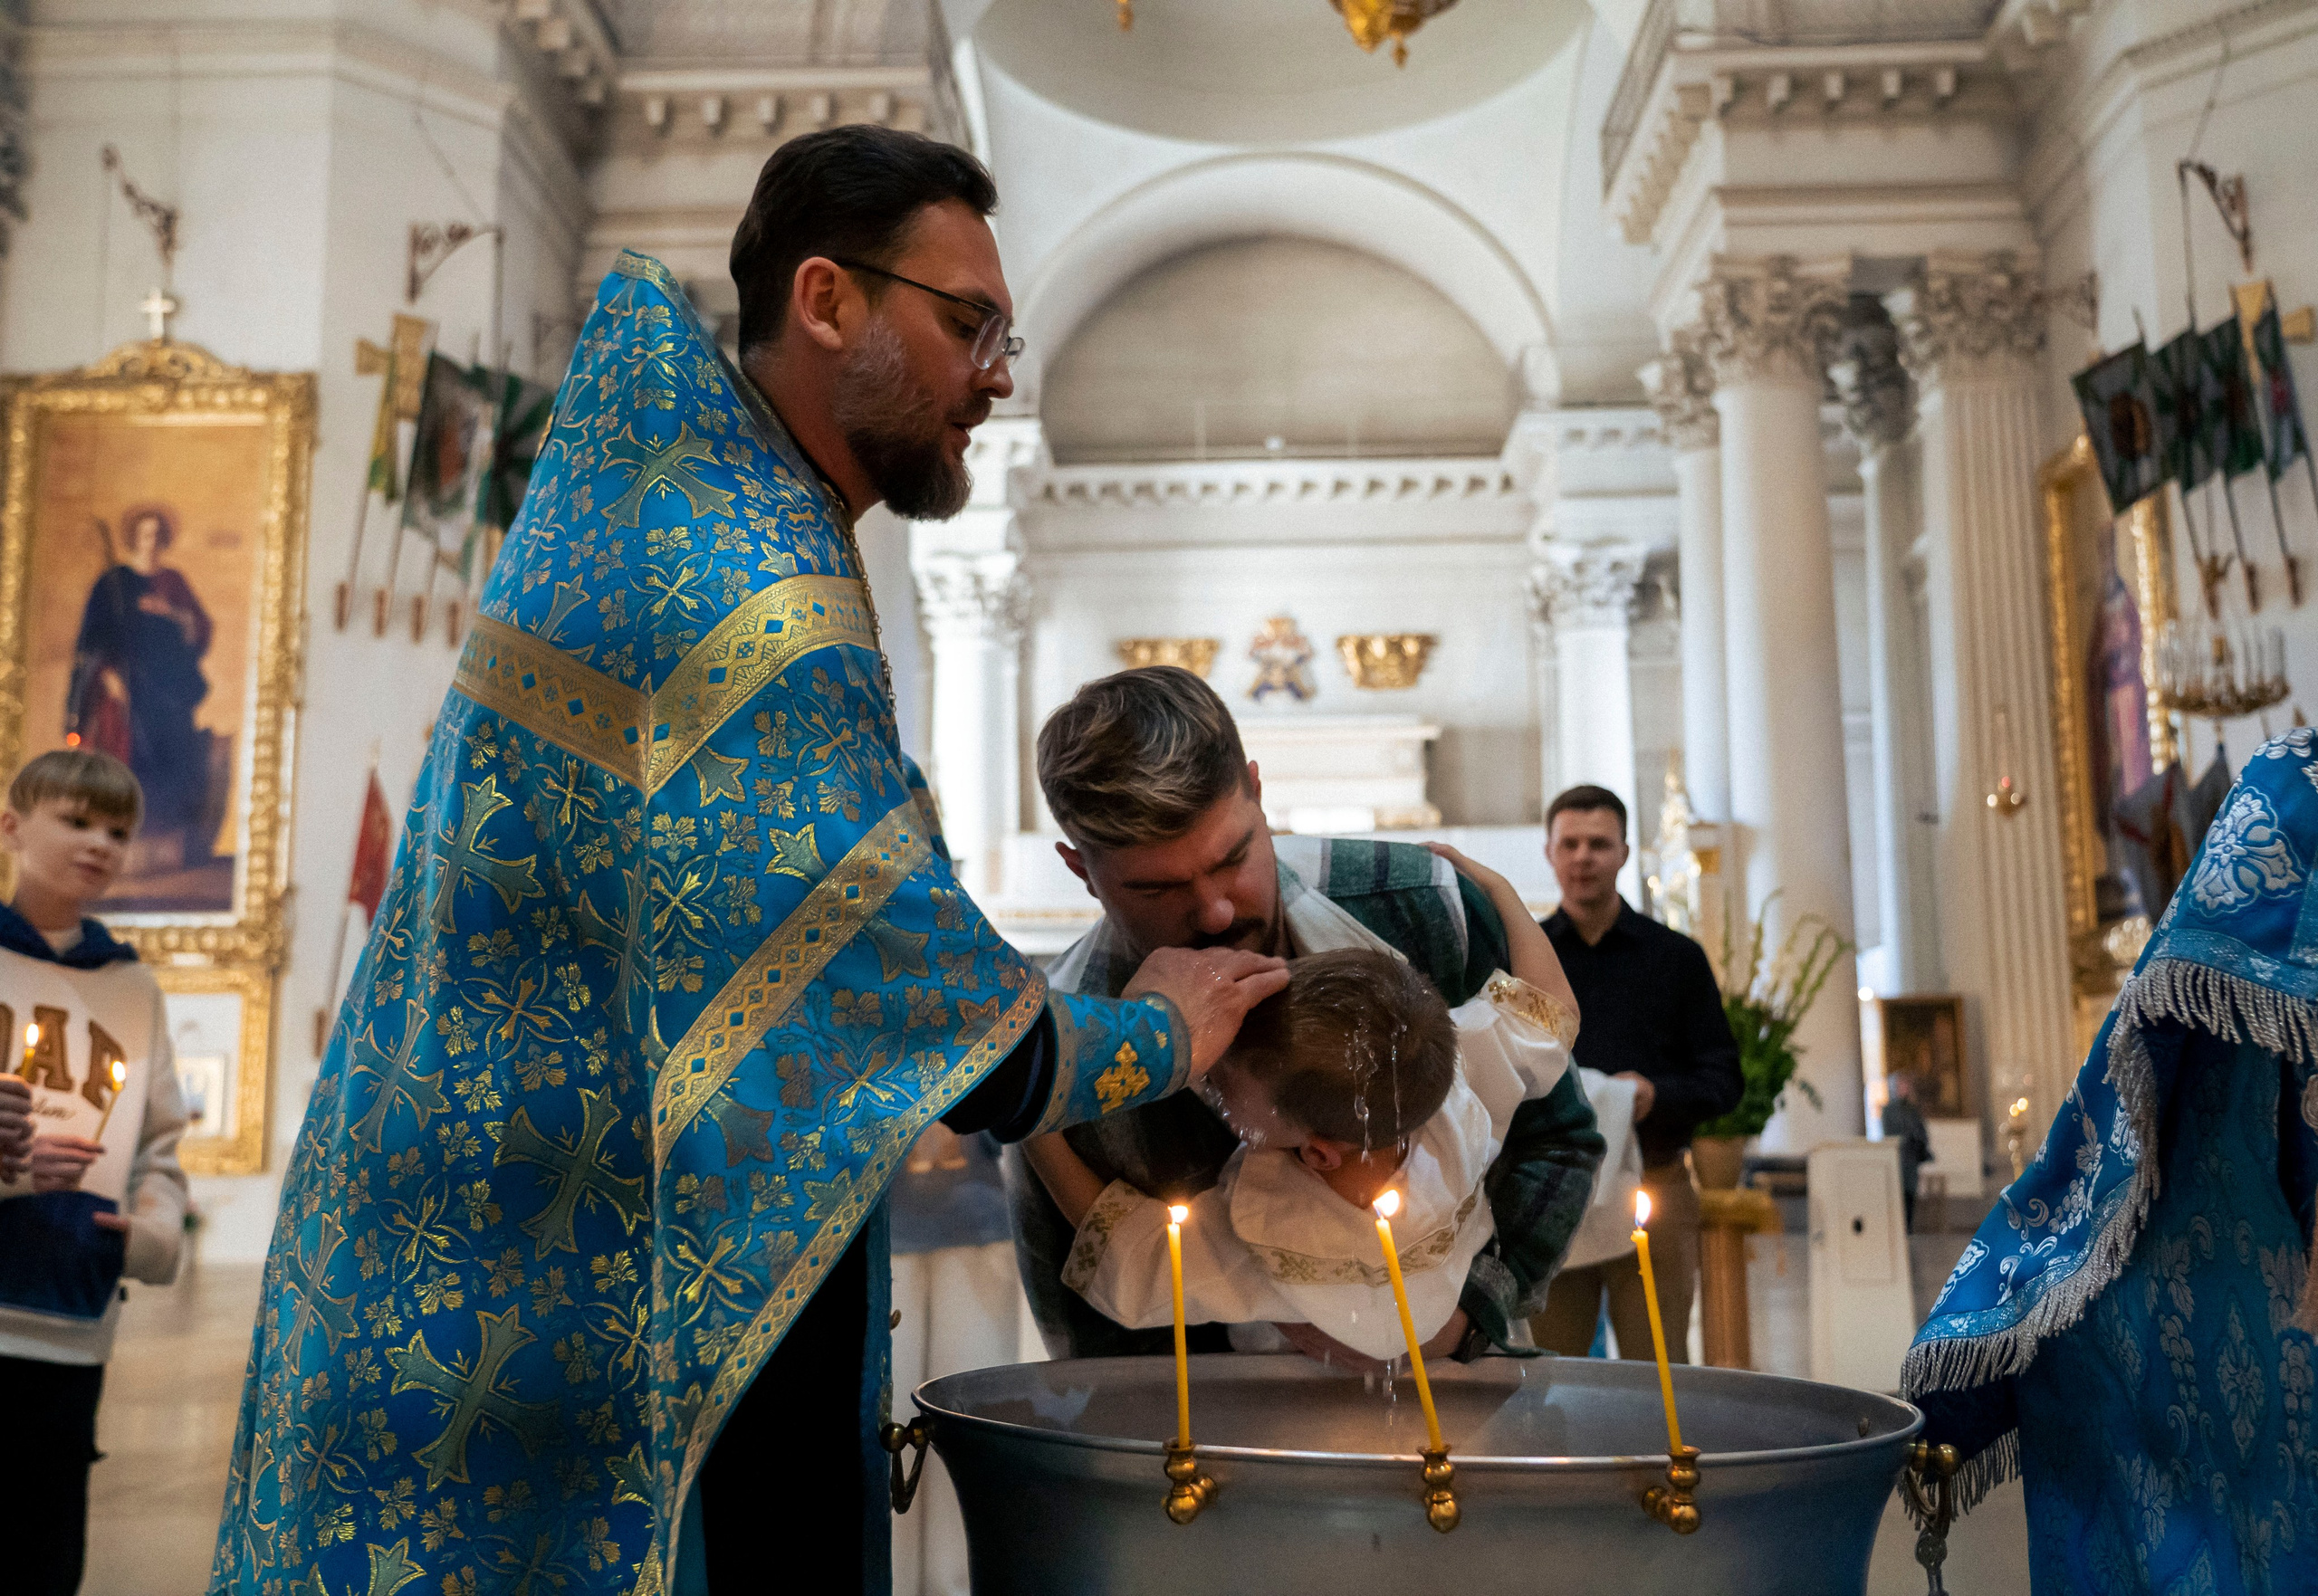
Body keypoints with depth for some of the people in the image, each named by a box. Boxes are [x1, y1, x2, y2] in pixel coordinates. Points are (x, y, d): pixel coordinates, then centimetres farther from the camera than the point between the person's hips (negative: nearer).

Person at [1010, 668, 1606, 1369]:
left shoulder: (1425, 910, -14)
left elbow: (1559, 1141, -1)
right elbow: (1101, 1346, -8)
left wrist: (1466, 1309, -14)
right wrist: (1283, 1329, -22)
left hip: (1463, 1366, 0)